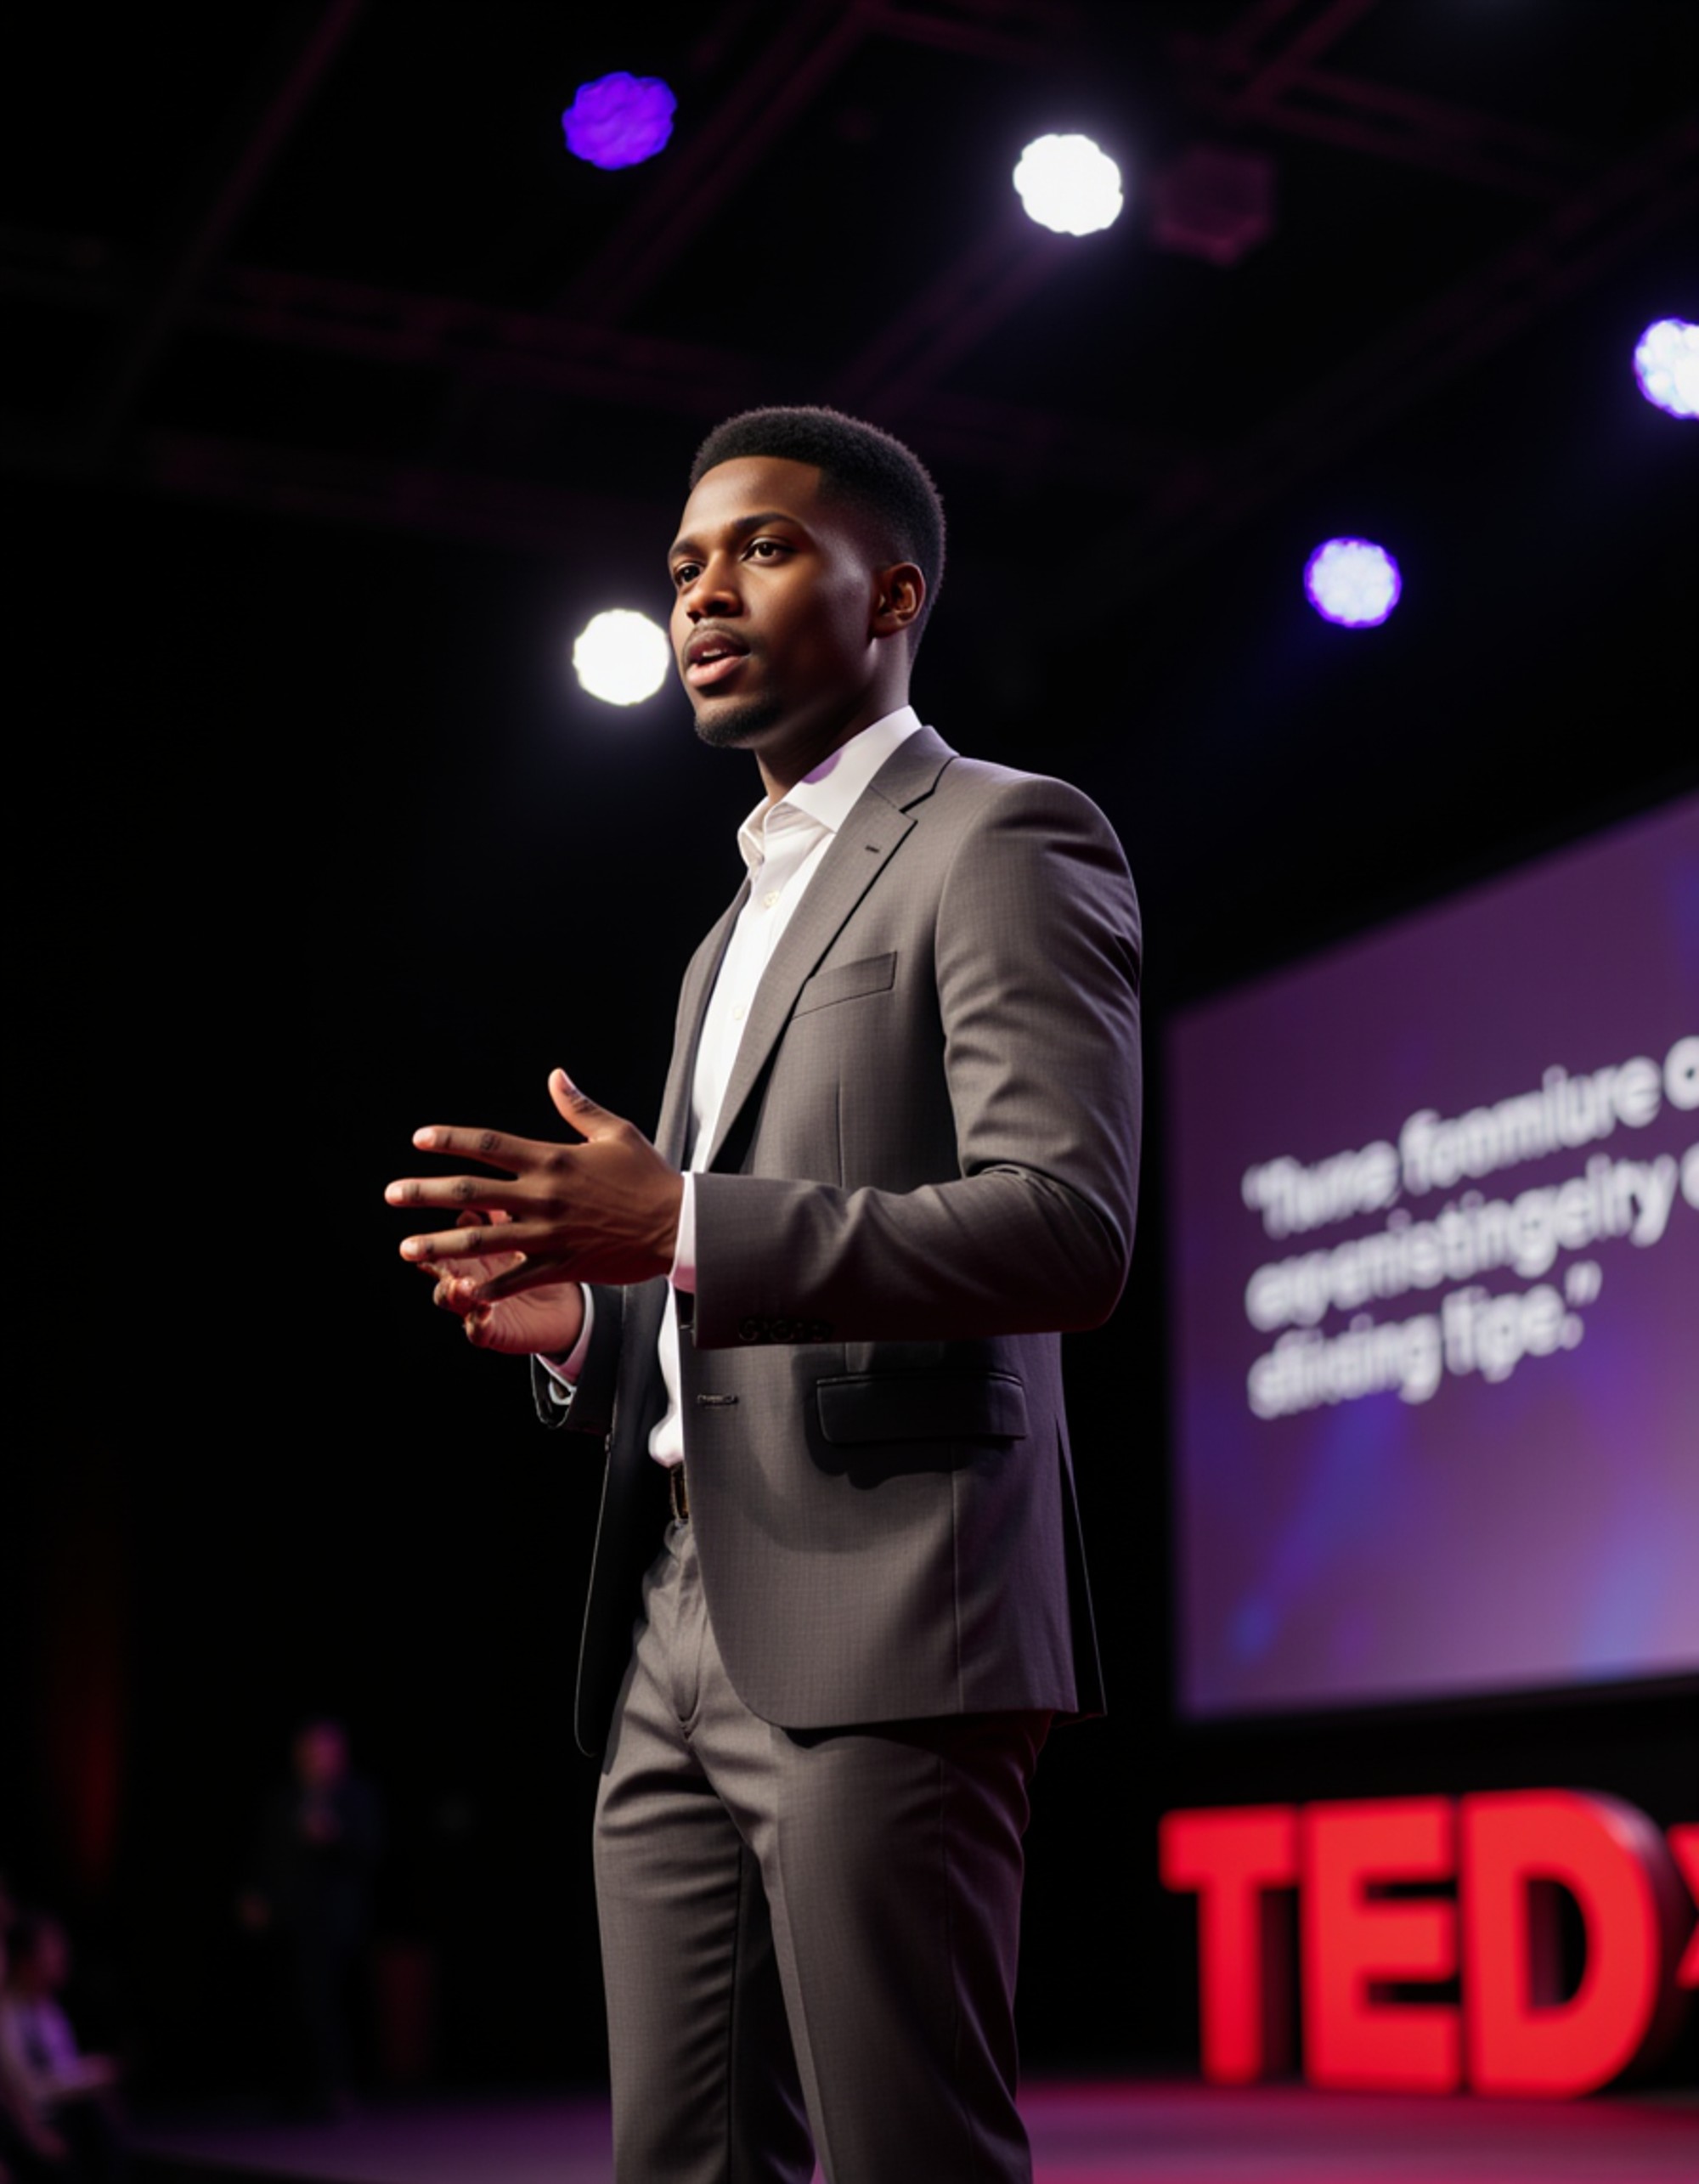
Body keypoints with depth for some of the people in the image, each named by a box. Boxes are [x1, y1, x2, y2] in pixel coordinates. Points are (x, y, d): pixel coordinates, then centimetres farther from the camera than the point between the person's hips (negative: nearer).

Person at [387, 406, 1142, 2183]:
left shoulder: (1004, 841, -1)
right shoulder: (738, 930, 27)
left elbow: (1070, 1230, -15)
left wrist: (679, 1226, -22)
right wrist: (582, 1320, 7)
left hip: (878, 1625, -8)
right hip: (671, 1644, 9)